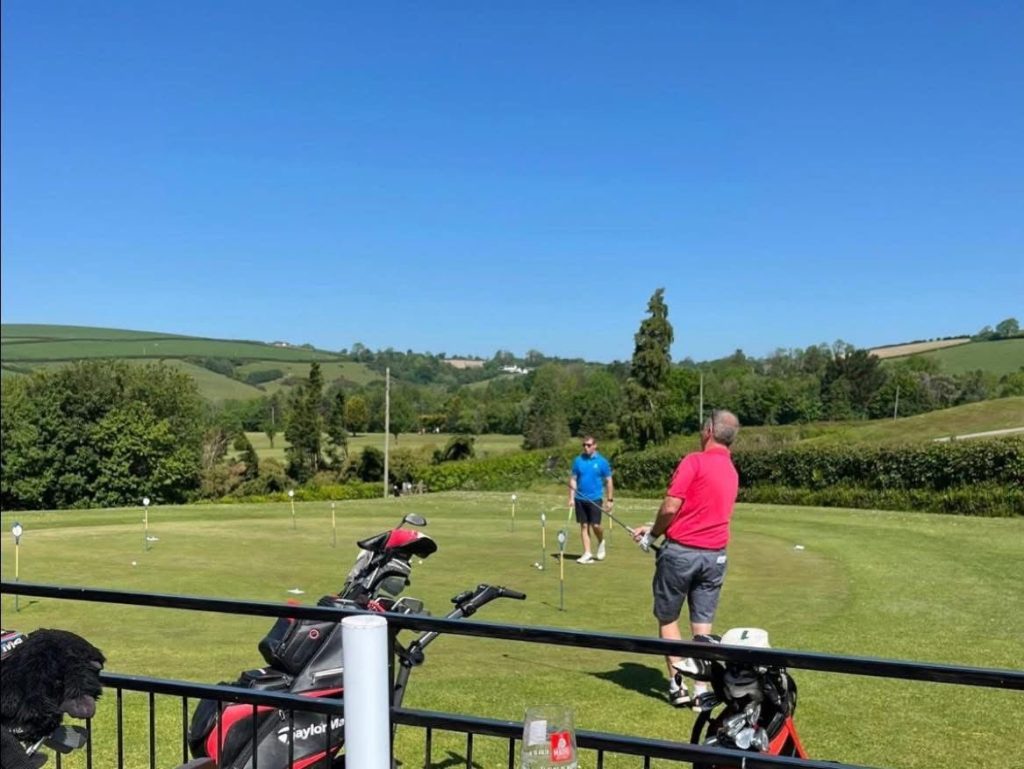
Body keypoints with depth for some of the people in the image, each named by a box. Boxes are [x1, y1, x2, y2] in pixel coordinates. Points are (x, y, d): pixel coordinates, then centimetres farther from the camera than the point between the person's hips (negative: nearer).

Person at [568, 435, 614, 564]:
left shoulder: (602, 462, -2)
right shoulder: (578, 461, 4)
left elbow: (608, 481, 2)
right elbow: (573, 480, 7)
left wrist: (609, 499, -1)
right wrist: (571, 498, 1)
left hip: (595, 499, -3)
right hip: (580, 499, 3)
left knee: (595, 525, -8)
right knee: (584, 526, 4)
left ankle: (601, 542, 23)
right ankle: (587, 554, 9)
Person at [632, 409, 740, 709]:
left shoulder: (694, 461, -13)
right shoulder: (732, 472, 12)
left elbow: (671, 508, -17)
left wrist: (654, 533, 2)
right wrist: (656, 528, 17)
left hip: (681, 551, -6)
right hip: (715, 555, 6)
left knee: (667, 618, 11)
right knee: (702, 625, 9)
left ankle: (676, 683, 9)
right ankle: (701, 690, 8)